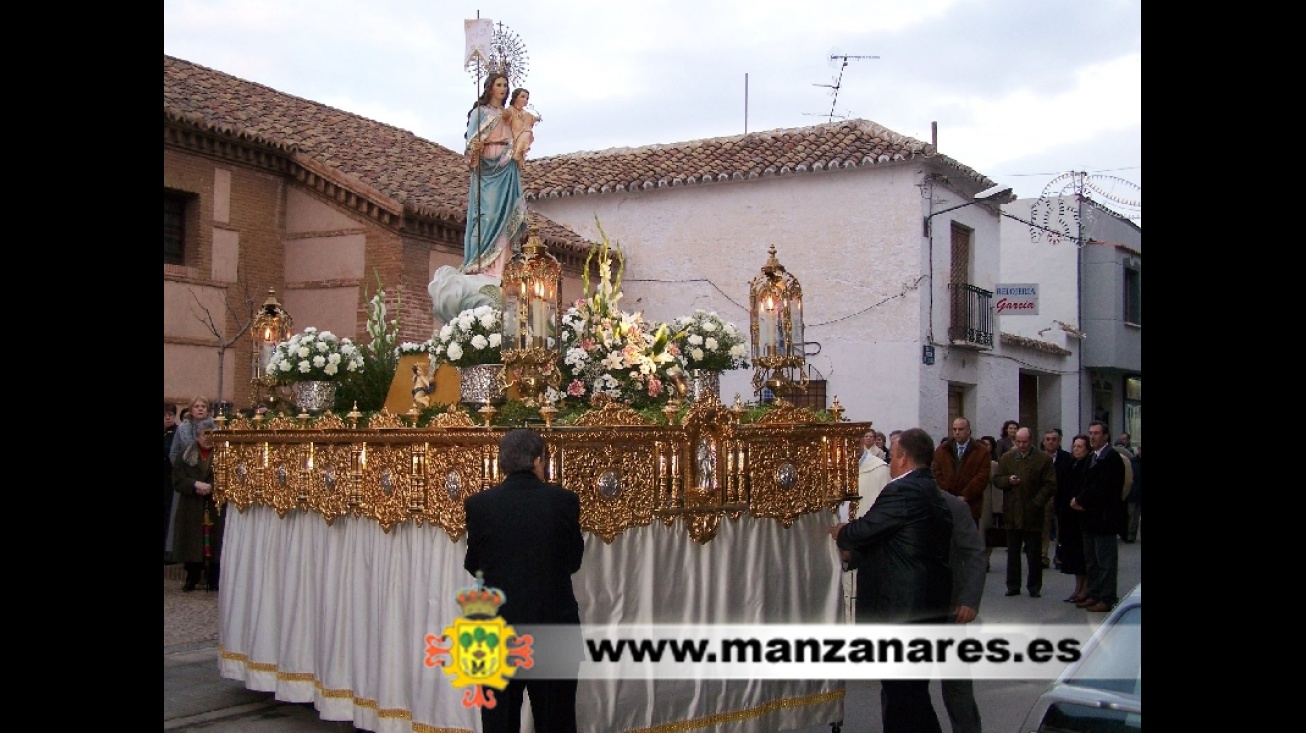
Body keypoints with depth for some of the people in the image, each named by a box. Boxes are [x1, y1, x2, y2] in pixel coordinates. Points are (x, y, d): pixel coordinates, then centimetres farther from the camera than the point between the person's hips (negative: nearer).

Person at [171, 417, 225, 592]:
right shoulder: (186, 455, 9)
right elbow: (177, 479, 1)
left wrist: (211, 487, -19)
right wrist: (195, 485, -16)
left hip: (216, 508, -2)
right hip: (192, 508, 2)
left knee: (214, 544, -3)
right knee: (192, 543, 2)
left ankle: (214, 581, 6)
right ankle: (191, 580, 14)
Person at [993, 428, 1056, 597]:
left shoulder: (1044, 459, -2)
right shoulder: (1006, 458, 10)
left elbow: (1050, 485, -3)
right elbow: (997, 480, 11)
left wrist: (1037, 502, -12)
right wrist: (1008, 480, -10)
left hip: (1033, 513, -3)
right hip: (1012, 513, 3)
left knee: (1034, 554, 4)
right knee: (1012, 552, 9)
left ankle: (1034, 586, 13)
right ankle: (1013, 586, 16)